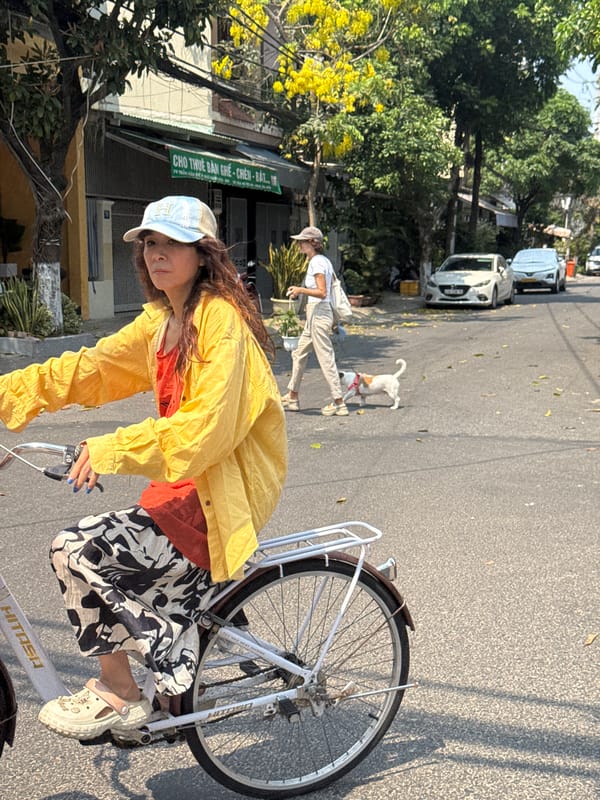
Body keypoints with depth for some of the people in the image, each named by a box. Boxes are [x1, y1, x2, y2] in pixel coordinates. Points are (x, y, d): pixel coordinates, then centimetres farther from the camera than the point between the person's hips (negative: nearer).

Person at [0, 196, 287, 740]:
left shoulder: (221, 317, -17)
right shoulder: (162, 319, 11)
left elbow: (207, 426, -26)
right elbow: (88, 369, 10)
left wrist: (111, 450, -28)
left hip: (221, 490, -9)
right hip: (187, 482, 9)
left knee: (79, 551, -14)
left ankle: (118, 697, 6)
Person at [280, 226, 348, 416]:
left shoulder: (316, 262, -15)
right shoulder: (324, 260, 14)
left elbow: (322, 292, -21)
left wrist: (301, 290, -15)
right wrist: (300, 291, 17)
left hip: (318, 313, -11)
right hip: (316, 313, 11)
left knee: (325, 358, -6)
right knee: (299, 354, 16)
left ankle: (339, 403, -1)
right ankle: (292, 397, 25)